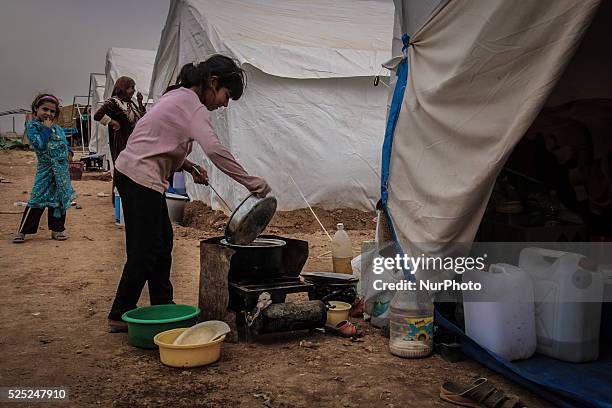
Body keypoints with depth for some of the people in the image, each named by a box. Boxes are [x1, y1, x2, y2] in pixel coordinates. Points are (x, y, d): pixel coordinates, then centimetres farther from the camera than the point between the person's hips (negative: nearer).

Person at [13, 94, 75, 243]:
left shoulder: (57, 128, 12)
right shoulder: (32, 126, -6)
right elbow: (39, 145, -20)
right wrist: (46, 129, -15)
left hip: (62, 170, 6)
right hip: (46, 169, -6)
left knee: (59, 200, 10)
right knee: (38, 199, -7)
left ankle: (57, 229, 20)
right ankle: (22, 231, 2)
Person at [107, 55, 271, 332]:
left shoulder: (178, 97, 16)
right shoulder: (192, 106, -15)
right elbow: (215, 150, -29)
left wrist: (187, 166, 6)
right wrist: (252, 183, -25)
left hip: (131, 172, 10)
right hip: (140, 177, -10)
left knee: (162, 241, 15)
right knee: (146, 249, -3)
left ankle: (162, 306, 25)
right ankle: (119, 316, 7)